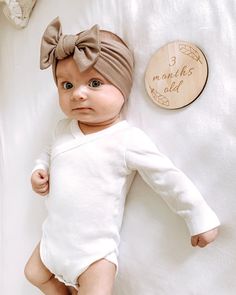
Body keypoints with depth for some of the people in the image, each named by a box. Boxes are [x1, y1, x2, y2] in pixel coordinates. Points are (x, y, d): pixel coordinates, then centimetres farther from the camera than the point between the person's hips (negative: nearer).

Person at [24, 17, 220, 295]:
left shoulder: (129, 140, -23)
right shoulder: (63, 128, -5)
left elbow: (171, 181, -17)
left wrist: (201, 219, -10)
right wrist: (39, 170, -3)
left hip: (95, 251, -6)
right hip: (54, 238, 6)